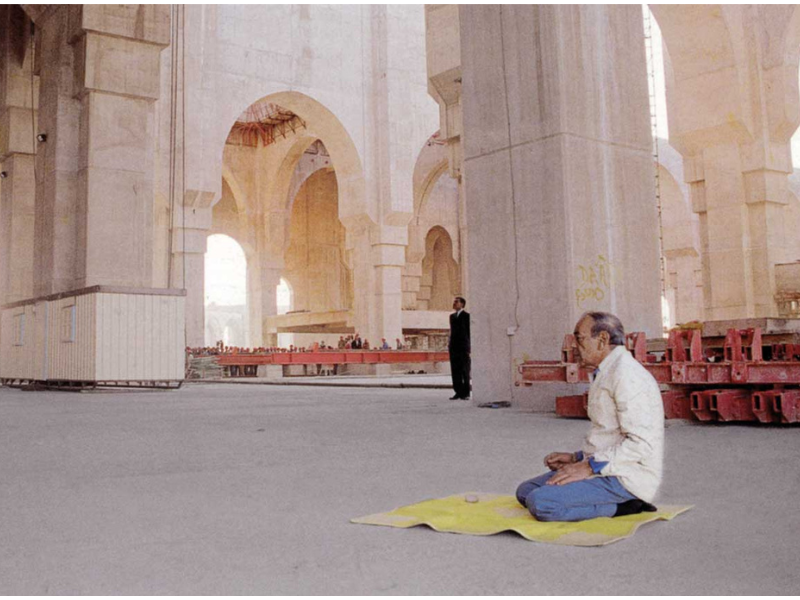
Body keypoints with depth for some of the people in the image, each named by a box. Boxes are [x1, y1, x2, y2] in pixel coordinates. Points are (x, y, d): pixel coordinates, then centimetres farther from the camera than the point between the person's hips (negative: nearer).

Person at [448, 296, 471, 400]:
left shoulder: (466, 316, -2)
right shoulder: (452, 316, 17)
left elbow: (469, 332, -6)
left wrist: (469, 347, -11)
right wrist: (449, 344, 11)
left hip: (463, 347, -6)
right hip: (453, 347, 6)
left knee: (465, 371, -2)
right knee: (455, 371, 5)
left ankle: (466, 393, 2)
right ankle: (458, 392, 9)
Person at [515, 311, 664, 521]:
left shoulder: (626, 374, -16)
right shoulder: (605, 374, 17)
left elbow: (641, 443, -23)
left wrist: (590, 466, -20)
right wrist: (577, 457, 10)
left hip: (626, 478, -11)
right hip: (607, 468, 11)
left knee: (540, 503, -24)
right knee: (525, 490, 6)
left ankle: (620, 507, -10)